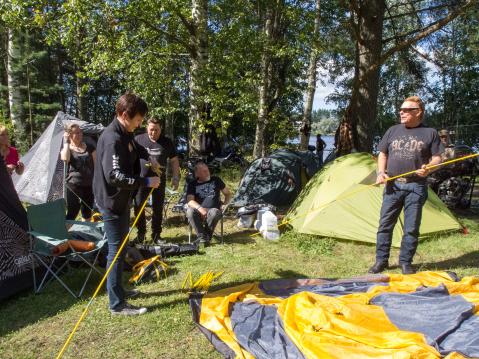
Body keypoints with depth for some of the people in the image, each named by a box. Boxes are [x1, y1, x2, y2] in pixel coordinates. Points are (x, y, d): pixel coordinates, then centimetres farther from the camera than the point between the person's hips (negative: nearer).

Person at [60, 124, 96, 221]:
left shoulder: (89, 148, 8)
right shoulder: (67, 149, 2)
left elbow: (96, 165, 9)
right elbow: (65, 158, -22)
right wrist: (66, 142, -12)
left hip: (89, 185, 3)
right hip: (74, 186, -3)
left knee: (87, 213, 14)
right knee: (72, 213, -6)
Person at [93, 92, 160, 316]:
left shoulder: (125, 134, 7)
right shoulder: (112, 139, -24)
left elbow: (135, 147, 32)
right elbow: (115, 176, -32)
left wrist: (149, 158, 17)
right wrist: (146, 182, -27)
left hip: (121, 199, 10)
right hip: (112, 202, -10)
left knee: (119, 247, 20)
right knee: (117, 251, -2)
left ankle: (117, 290, 36)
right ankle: (117, 304, 10)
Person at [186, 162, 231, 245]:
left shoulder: (216, 180, 16)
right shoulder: (192, 184, 10)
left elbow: (228, 193, 22)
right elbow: (190, 200, -5)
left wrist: (225, 204, 2)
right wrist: (199, 208, -24)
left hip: (213, 209, 0)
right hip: (199, 212, 0)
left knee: (214, 213, -36)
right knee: (190, 211, -33)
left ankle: (207, 236, -18)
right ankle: (201, 236, -27)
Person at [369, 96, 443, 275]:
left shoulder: (430, 133, 3)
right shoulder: (393, 131, 11)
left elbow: (437, 158, 4)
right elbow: (382, 154, 16)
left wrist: (428, 168, -18)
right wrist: (381, 172, -1)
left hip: (416, 186, -2)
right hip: (393, 185, 2)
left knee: (411, 228, 3)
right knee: (385, 225, 3)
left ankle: (405, 262, 18)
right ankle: (381, 260, 15)